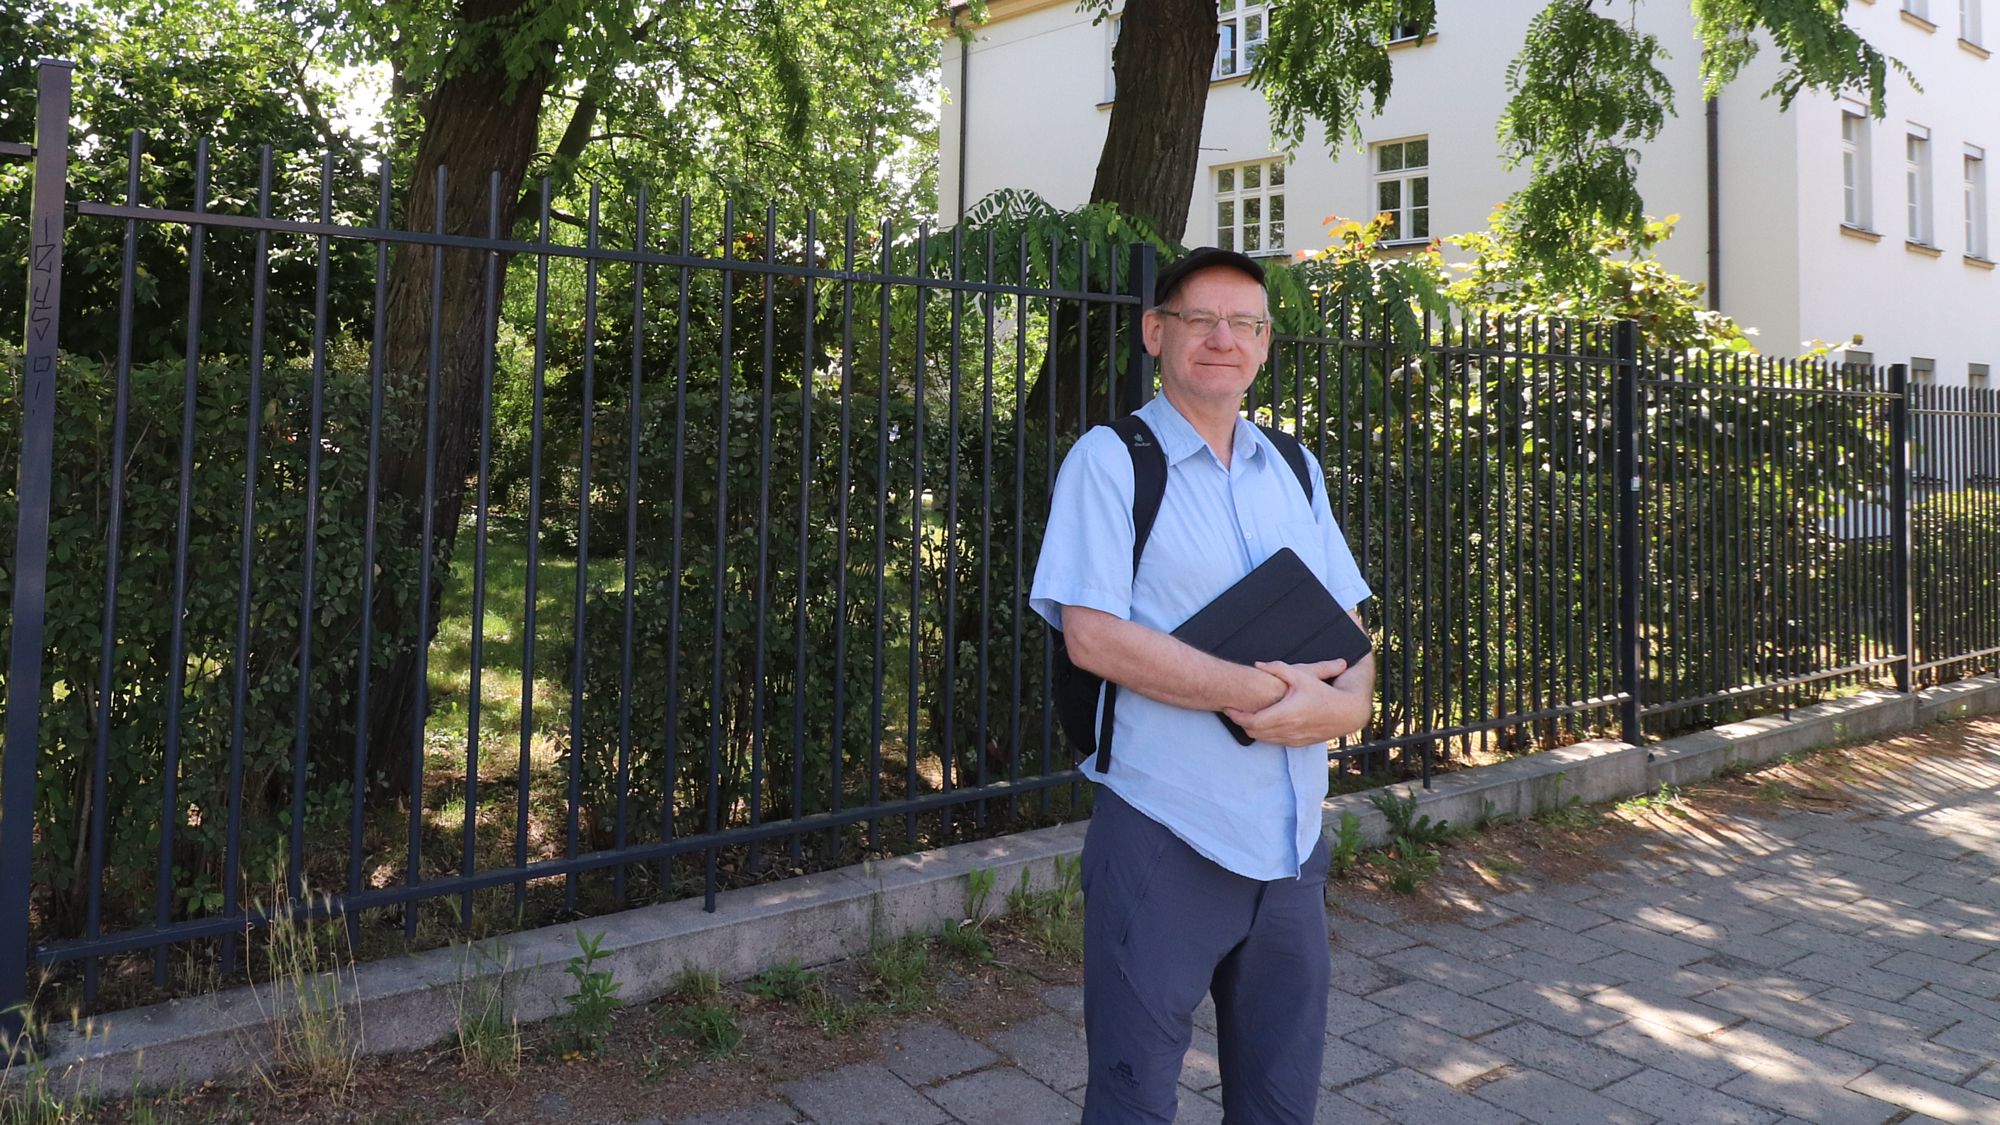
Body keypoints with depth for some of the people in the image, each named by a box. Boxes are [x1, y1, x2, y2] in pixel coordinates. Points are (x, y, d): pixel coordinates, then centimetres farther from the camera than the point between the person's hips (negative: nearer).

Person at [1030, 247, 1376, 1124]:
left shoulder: (1294, 469, 12)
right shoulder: (1109, 459, -7)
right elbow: (1092, 634, -17)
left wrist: (1348, 700, -11)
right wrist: (1260, 692, -20)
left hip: (1293, 832, 6)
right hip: (1165, 832, -5)